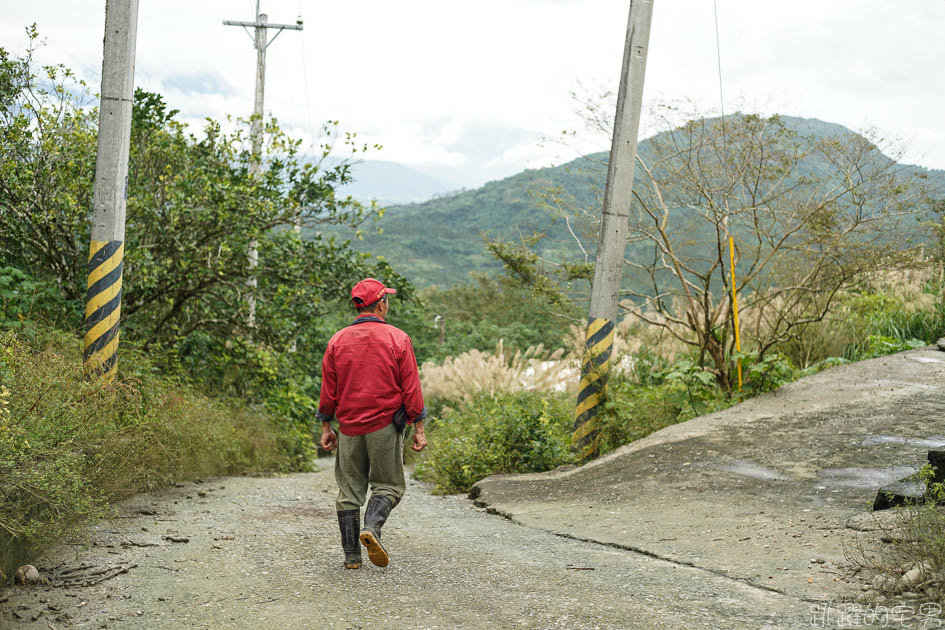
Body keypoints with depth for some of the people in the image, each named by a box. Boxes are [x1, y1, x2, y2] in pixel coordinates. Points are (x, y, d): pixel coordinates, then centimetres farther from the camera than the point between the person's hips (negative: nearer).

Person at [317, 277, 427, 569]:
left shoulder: (338, 341, 3)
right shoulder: (398, 339, -4)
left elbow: (328, 391, 5)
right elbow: (411, 389, -4)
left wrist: (326, 428, 13)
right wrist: (418, 428, 1)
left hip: (349, 428, 3)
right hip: (385, 426, -2)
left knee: (349, 490, 10)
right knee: (388, 486, 9)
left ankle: (351, 555, 10)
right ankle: (372, 528, -18)